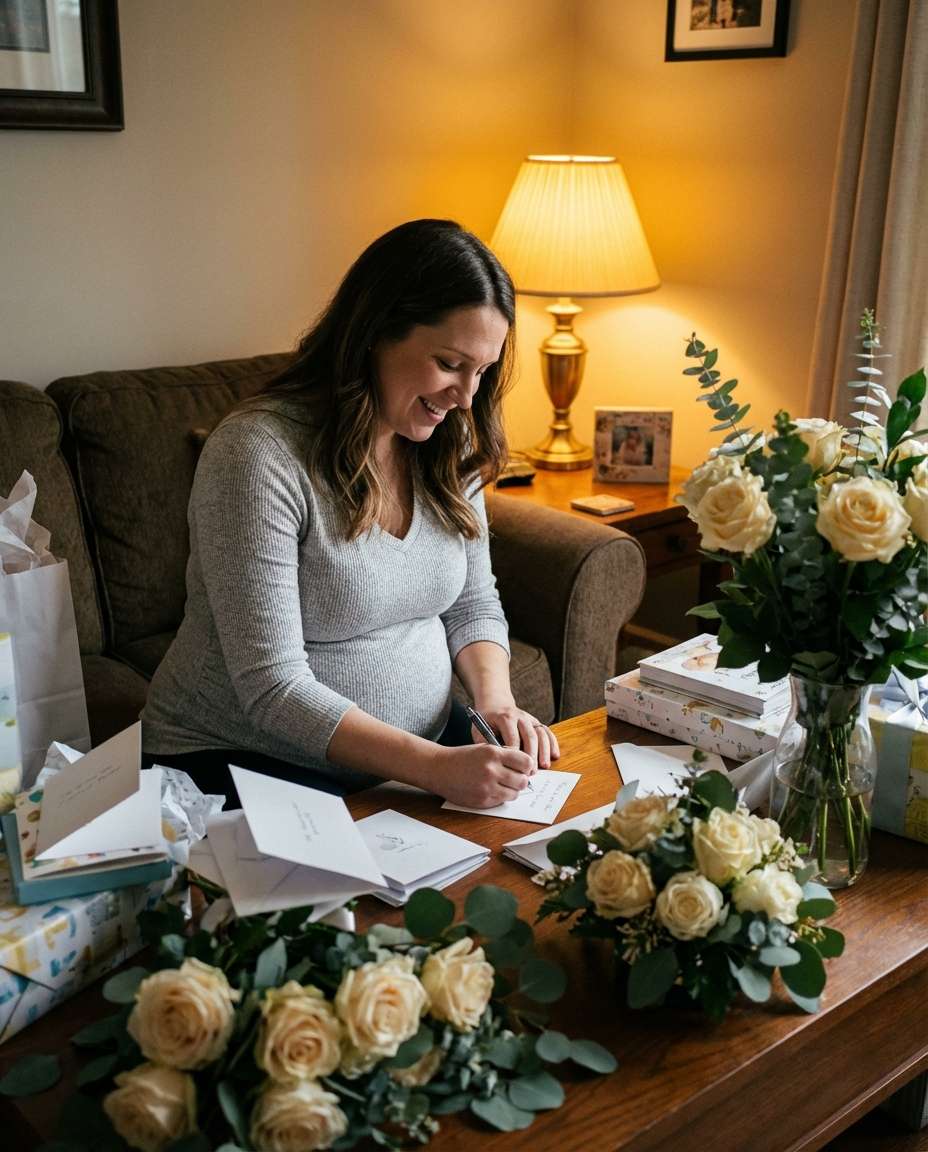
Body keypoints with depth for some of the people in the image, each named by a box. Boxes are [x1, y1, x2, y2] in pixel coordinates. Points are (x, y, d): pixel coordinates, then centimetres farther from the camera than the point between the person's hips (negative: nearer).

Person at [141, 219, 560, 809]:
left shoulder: (449, 448, 2)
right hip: (242, 762, -6)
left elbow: (473, 603, 12)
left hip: (422, 748, 6)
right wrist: (435, 767, -33)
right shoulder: (257, 453, -21)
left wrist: (497, 700, -10)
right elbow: (273, 688, -24)